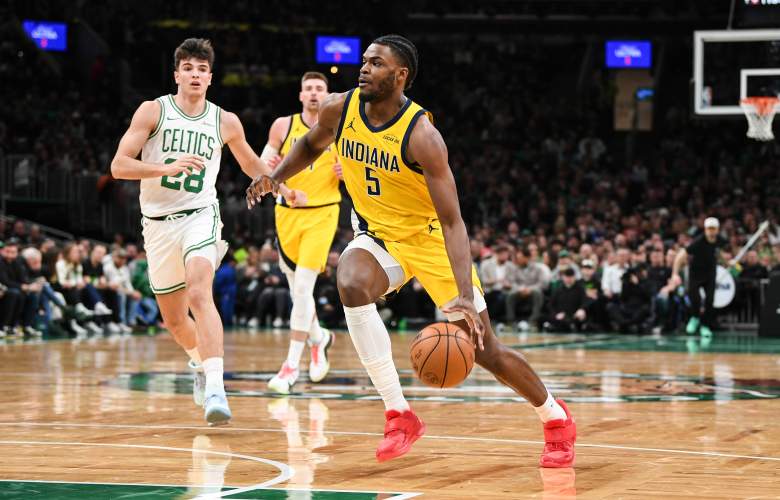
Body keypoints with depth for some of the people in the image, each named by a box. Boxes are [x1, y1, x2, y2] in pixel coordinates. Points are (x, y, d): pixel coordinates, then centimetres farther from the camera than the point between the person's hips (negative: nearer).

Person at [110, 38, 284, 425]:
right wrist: (167, 168, -23)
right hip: (158, 222, 1)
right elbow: (119, 166, -10)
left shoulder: (225, 122, 4)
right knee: (174, 319, 12)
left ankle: (215, 389, -39)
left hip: (200, 215, -1)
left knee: (199, 294, -28)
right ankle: (201, 363, 46)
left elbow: (251, 164, 24)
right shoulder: (153, 111, -2)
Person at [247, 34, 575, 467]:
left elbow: (452, 222, -31)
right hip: (377, 235, 4)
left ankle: (555, 417, 26)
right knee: (351, 284, -31)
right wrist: (275, 177, -5)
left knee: (485, 349, -2)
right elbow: (311, 145, 14)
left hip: (430, 238, -4)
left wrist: (466, 297, -42)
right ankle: (398, 415, -23)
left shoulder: (421, 137, -28)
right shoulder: (339, 109, -12)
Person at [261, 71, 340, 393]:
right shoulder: (283, 126, 2)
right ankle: (319, 338, 41)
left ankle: (291, 366, -10)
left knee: (302, 286, -13)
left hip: (322, 214, -3)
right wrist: (267, 165, -18)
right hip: (288, 213, 3)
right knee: (297, 287, 12)